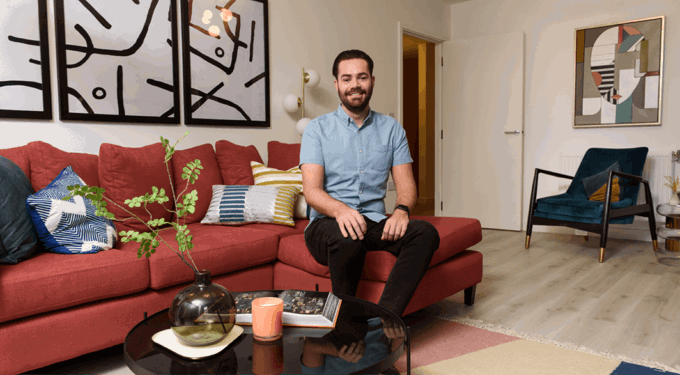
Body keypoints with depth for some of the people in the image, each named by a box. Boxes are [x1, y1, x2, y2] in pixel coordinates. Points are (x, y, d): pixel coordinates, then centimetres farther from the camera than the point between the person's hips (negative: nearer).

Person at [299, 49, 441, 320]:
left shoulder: (392, 129, 13)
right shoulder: (318, 129, 3)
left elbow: (405, 183, 5)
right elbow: (311, 190, -8)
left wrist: (402, 209, -19)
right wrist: (340, 209, -31)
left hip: (374, 223, 3)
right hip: (328, 224, -3)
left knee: (425, 233, -25)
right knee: (348, 238, -37)